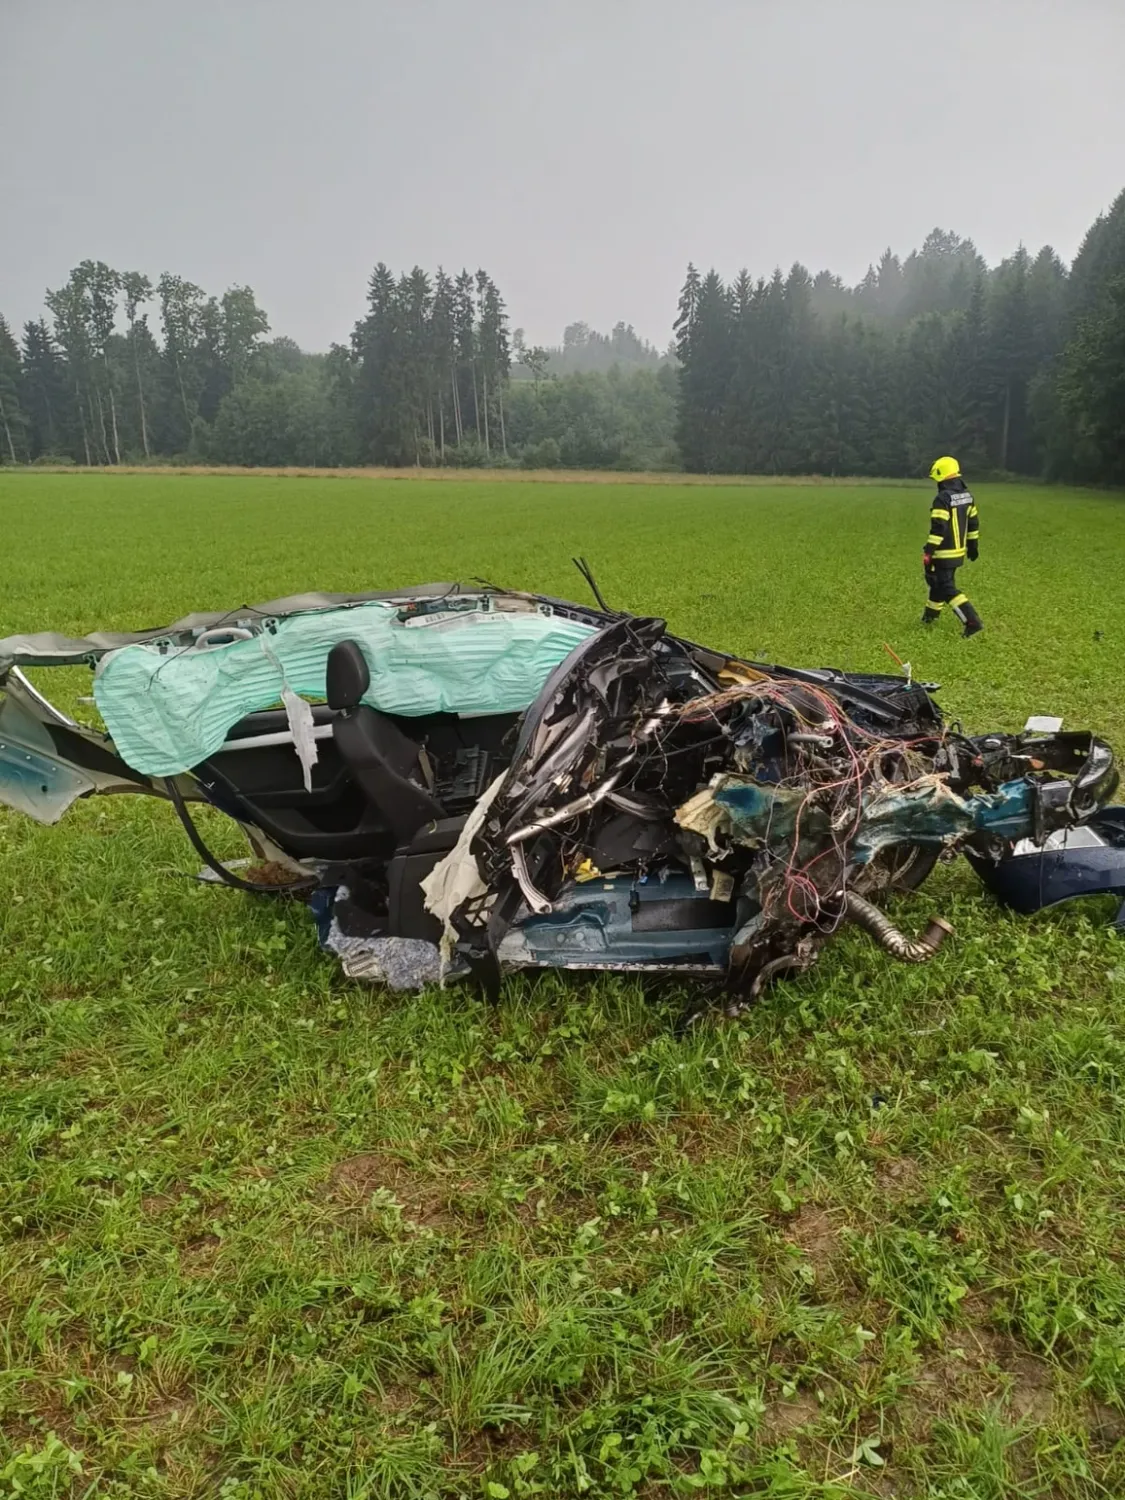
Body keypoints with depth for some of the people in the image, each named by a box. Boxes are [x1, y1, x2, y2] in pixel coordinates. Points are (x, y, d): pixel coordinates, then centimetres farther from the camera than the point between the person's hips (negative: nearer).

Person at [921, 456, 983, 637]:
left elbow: (938, 528, -23)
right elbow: (973, 522, 15)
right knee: (939, 581, 24)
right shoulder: (966, 495, 8)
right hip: (959, 551, 9)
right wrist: (973, 545, 24)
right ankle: (931, 614, 38)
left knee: (947, 588, -6)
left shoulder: (943, 498, -20)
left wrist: (928, 552, -20)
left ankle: (972, 621, -15)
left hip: (944, 553, -9)